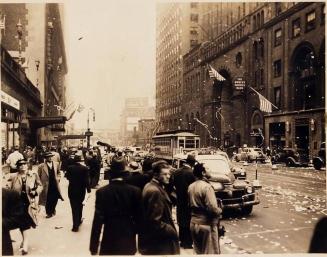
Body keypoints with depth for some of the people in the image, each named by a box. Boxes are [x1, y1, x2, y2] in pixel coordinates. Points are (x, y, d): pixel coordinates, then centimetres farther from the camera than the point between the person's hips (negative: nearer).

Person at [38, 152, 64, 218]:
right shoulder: (41, 166, -8)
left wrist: (58, 178, 4)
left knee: (55, 198, 7)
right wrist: (41, 183, -5)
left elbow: (58, 172, 18)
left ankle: (52, 210, 31)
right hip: (46, 185, -3)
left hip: (55, 184, 3)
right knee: (48, 199, 3)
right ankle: (49, 213, 19)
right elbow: (38, 176, -1)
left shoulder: (56, 164, 5)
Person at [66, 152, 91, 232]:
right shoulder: (85, 168, -14)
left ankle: (75, 225, 1)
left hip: (72, 190, 0)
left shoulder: (69, 167, -9)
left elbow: (67, 177, 2)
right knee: (79, 205, 22)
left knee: (74, 207, 3)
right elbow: (87, 180, -14)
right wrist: (88, 189, -3)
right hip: (81, 190, 0)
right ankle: (79, 220, 35)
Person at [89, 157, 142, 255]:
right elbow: (138, 217, -4)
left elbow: (98, 221, -12)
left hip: (109, 242, -1)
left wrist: (93, 247, -5)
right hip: (128, 242, 1)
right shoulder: (135, 191, -10)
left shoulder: (102, 192, -13)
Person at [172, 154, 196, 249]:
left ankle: (182, 240, 27)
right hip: (188, 201, -6)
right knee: (189, 222, 7)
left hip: (180, 201, 6)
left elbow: (174, 184, 4)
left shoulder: (176, 172, -3)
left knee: (181, 221, 18)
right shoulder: (191, 173, -22)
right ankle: (188, 242, 15)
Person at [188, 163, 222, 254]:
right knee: (210, 252, 6)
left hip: (193, 223, 7)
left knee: (199, 251, 19)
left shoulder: (191, 187, 5)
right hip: (206, 224, -7)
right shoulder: (206, 186, -19)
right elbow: (212, 208, -24)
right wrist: (219, 210, -5)